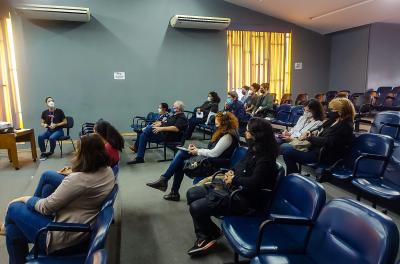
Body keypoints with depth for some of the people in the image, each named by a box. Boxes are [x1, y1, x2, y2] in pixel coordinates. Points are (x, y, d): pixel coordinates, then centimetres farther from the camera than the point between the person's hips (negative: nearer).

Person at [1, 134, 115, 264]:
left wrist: (26, 199, 1)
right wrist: (70, 175, 8)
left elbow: (46, 207, -15)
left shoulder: (78, 179, -28)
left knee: (15, 208, 9)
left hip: (65, 239, -8)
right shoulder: (108, 171, -5)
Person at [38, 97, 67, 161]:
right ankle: (43, 152, -8)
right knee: (40, 137, -25)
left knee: (52, 138, -33)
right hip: (49, 131, 4)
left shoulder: (59, 111, -7)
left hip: (58, 130, -4)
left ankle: (51, 152, -4)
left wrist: (56, 125, -17)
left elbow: (65, 122, -4)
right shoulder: (44, 112, 4)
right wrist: (44, 125, -11)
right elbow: (42, 123, 13)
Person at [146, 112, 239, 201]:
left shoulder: (228, 136, -17)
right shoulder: (222, 133, 14)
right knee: (181, 153, -3)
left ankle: (164, 180, -2)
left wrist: (198, 151, -9)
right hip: (209, 158, 10)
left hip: (216, 163, -10)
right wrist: (197, 149, 2)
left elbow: (214, 153, -21)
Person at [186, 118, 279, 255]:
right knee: (191, 193, 7)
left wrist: (234, 179, -16)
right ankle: (203, 237, 10)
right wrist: (231, 172, 0)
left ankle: (212, 234, 14)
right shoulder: (253, 150, 5)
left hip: (243, 199, -10)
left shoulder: (265, 160, -23)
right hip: (232, 188, 11)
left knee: (196, 207, -18)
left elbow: (253, 183, -33)